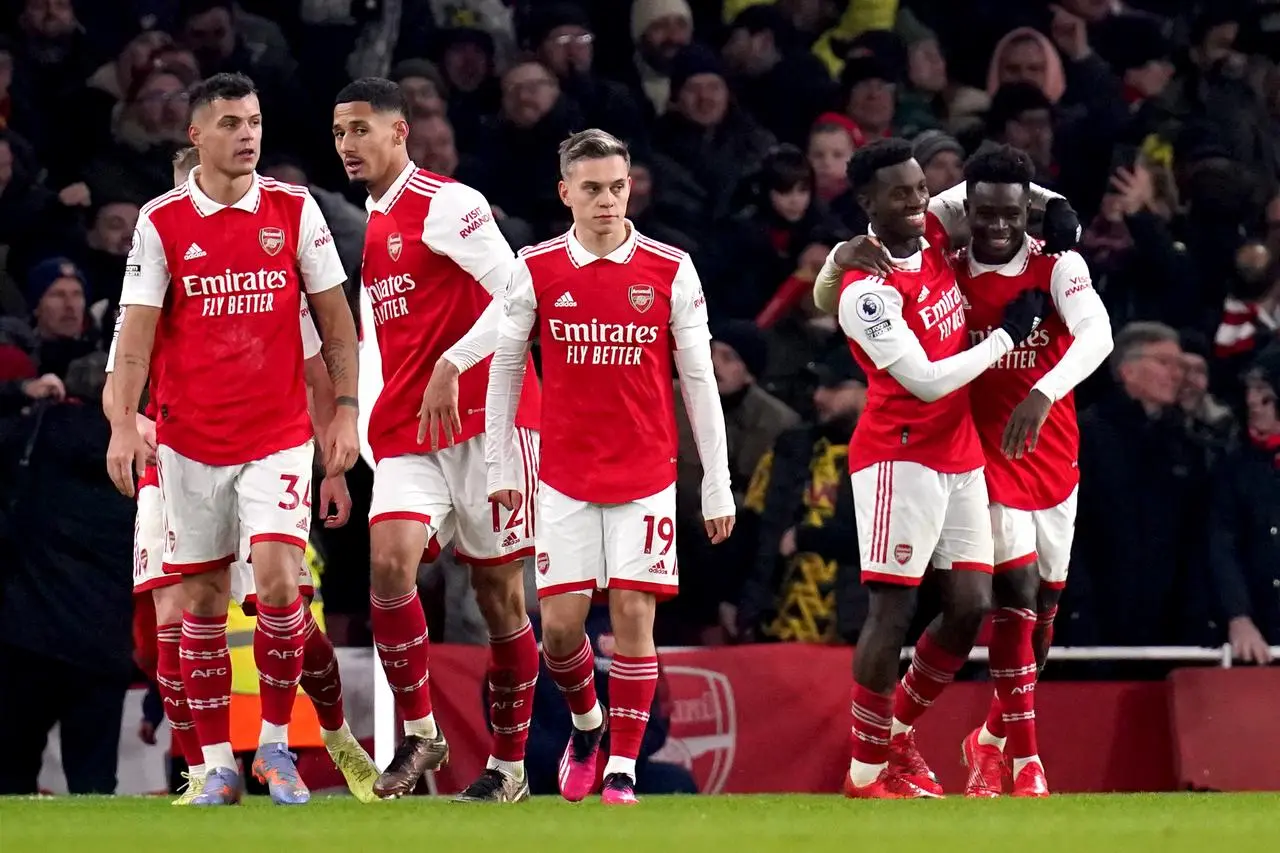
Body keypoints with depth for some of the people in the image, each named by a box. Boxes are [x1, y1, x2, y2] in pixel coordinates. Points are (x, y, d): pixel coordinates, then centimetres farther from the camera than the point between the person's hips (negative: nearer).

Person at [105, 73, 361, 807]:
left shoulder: (294, 210, 0)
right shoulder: (162, 222, -2)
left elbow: (335, 316, 5)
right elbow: (137, 330, -3)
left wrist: (345, 410, -1)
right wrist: (124, 425, -13)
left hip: (279, 435, 0)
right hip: (190, 440, 0)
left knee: (278, 580, -14)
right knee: (203, 600, 4)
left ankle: (276, 745, 3)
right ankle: (218, 766, 12)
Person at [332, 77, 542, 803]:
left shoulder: (446, 205, -8)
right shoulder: (366, 230, 16)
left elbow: (516, 293, -19)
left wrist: (451, 368, -24)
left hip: (483, 419, -6)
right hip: (406, 433, 6)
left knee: (499, 591, 2)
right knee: (389, 560, -17)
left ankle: (509, 767, 10)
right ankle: (420, 733, -7)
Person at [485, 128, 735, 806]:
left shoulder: (670, 271, -2)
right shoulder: (536, 270, -1)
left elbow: (699, 380, 1)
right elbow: (503, 367, 9)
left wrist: (717, 487, 1)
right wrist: (502, 466, 6)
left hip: (645, 477, -1)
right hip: (565, 476, 1)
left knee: (634, 613, -6)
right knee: (560, 621, -3)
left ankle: (621, 770, 1)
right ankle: (586, 723, 27)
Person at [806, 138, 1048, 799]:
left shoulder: (933, 235, 5)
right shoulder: (868, 290, -18)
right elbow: (926, 380, -21)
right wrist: (1006, 336, -11)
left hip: (960, 456, 8)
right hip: (902, 455, -8)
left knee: (970, 606, 5)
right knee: (894, 609, -8)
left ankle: (898, 736, 22)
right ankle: (866, 770, 1)